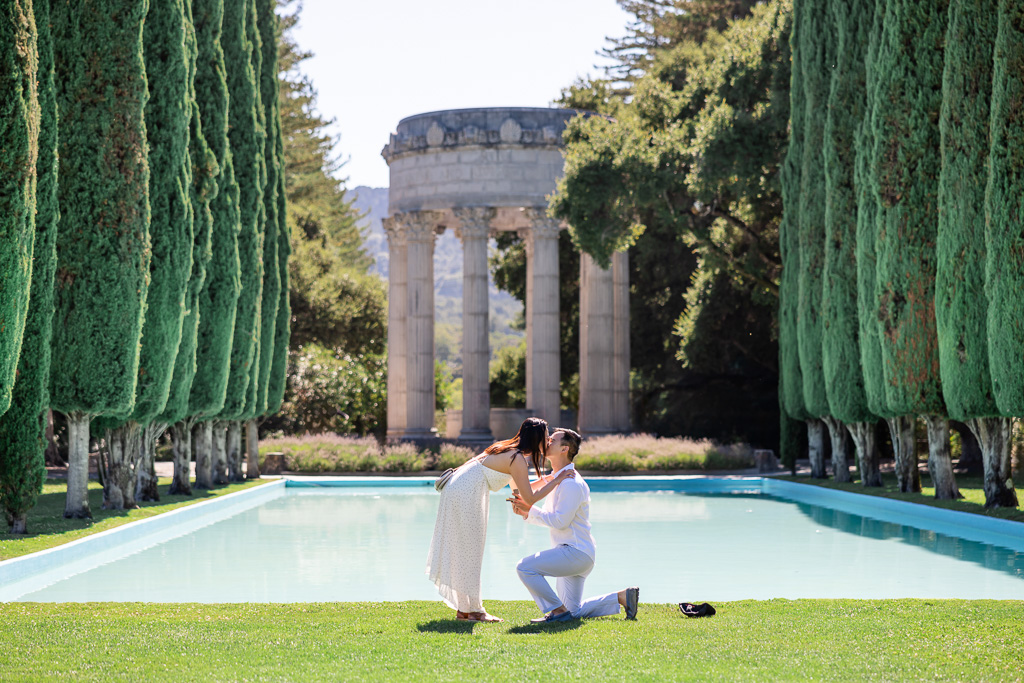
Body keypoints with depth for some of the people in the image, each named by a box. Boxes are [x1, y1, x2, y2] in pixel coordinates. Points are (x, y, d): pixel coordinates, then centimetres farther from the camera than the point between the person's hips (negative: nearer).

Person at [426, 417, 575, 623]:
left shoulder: (511, 451, 13)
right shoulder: (517, 460, -15)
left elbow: (520, 490, 21)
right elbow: (530, 498, -15)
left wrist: (545, 480, 11)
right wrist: (556, 482, -9)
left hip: (457, 490, 10)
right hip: (464, 495, -10)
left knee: (465, 551, 12)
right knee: (469, 552, -4)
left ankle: (464, 609, 17)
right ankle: (472, 610, 0)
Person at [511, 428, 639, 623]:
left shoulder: (571, 484, -18)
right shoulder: (557, 480, 15)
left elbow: (560, 522, -23)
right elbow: (549, 518, 18)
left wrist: (530, 509, -16)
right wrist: (525, 512, 2)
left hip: (576, 552, -10)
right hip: (571, 554, 10)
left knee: (525, 567, -20)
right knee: (574, 612, 12)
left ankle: (558, 611, -13)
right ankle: (622, 597, 15)